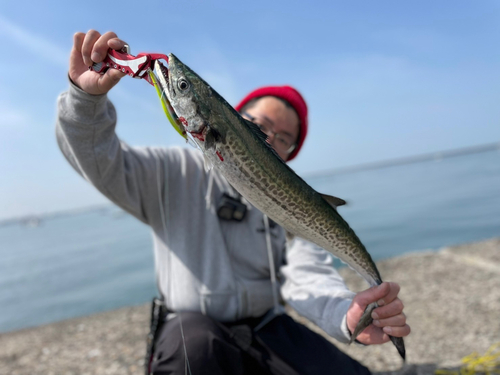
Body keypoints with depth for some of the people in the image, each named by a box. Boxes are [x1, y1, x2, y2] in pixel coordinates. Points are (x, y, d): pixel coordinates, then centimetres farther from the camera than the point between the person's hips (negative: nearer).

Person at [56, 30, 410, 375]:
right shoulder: (180, 173, -3)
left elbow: (308, 276, -11)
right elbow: (100, 160, -13)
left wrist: (347, 314, -33)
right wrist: (87, 94, -33)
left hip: (266, 328, 3)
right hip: (192, 327, -3)